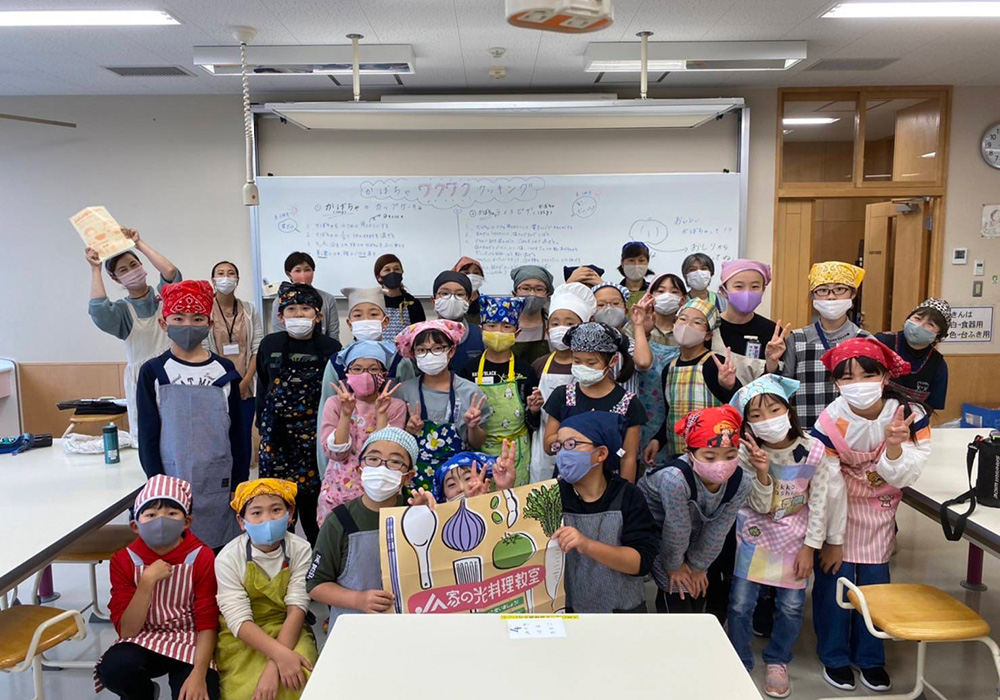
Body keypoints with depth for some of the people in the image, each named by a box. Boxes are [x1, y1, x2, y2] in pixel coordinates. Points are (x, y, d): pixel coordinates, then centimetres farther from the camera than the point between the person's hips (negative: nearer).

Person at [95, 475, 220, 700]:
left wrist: (199, 673, -28)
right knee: (112, 669, -30)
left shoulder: (202, 558, -13)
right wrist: (147, 581, -25)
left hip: (190, 642, -2)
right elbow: (127, 631, -13)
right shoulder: (124, 561, -8)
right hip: (144, 641, 2)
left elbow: (207, 624, -13)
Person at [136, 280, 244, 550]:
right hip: (173, 483, -1)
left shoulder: (223, 371, 3)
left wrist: (239, 485, 4)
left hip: (219, 483, 1)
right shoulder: (154, 372, 0)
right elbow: (148, 435, 1)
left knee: (221, 549, 6)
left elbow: (236, 432, 6)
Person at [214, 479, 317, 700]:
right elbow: (239, 621, -19)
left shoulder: (300, 550, -11)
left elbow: (296, 608, -16)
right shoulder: (228, 558, -14)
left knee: (298, 682, -24)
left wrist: (274, 665, -29)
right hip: (242, 640, 0)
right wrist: (280, 655, -33)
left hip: (288, 632, 0)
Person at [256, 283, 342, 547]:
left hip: (316, 436, -1)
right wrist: (261, 433, 12)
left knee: (313, 502, 1)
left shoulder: (330, 347, 0)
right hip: (277, 436, 1)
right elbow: (263, 391, 12)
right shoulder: (270, 345, 5)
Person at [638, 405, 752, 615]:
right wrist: (674, 566, -12)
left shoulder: (740, 484, -25)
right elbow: (676, 529, -27)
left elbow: (717, 531, -12)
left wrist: (698, 566, -1)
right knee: (677, 598, -5)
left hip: (695, 534, 5)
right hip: (653, 531, -5)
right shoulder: (676, 478, -43)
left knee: (697, 598, 13)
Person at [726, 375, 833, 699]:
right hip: (756, 532, 0)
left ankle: (777, 662, 30)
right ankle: (739, 663, 23)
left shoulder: (814, 451, -19)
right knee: (740, 603, -1)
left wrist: (809, 547, -6)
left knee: (791, 605, 4)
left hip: (795, 535, 1)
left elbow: (818, 503, -8)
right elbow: (761, 506, -17)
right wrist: (762, 473, -36)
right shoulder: (746, 453, -20)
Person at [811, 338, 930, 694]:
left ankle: (869, 657, 28)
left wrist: (894, 447, -40)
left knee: (875, 582, 7)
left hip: (881, 508, 2)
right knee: (834, 579, 0)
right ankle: (834, 657, 22)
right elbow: (829, 487, -17)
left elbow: (903, 478, -19)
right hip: (837, 508, -2)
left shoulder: (911, 415, -22)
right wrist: (832, 539, -10)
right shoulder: (829, 423, -26)